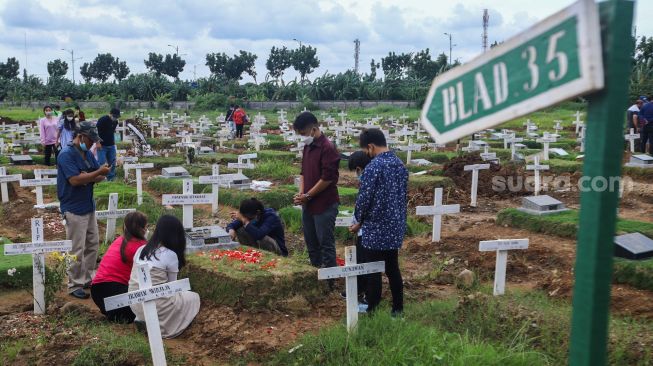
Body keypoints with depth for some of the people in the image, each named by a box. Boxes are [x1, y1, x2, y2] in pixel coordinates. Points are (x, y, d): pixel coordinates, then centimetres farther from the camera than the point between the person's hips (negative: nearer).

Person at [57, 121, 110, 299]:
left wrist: (87, 177, -13)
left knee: (93, 245, 15)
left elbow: (100, 177, 7)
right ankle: (75, 285, 8)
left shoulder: (88, 154, 10)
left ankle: (86, 279, 26)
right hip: (74, 209, -9)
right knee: (77, 250, -3)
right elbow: (75, 180, -25)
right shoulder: (66, 154, -15)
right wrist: (98, 172, -21)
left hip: (89, 207, 9)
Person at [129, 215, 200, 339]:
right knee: (193, 297, 16)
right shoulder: (170, 255, -9)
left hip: (135, 305, 7)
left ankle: (144, 319, 11)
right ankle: (158, 325, 0)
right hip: (155, 305, -7)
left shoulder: (141, 250, 8)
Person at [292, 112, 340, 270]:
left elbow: (327, 178, -21)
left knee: (326, 243, 0)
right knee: (311, 242, 18)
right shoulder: (307, 146, 9)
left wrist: (307, 196, -14)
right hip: (308, 204, 9)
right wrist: (301, 193, 1)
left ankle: (329, 279, 10)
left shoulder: (327, 148, -18)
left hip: (325, 205, -9)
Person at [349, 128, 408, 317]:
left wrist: (359, 222, 2)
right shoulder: (400, 165, 6)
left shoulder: (373, 167, -18)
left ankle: (372, 311, 11)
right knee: (393, 269, 16)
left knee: (373, 273, 3)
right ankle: (398, 308, 23)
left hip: (375, 229, -7)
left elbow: (364, 198, -15)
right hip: (395, 227, 7)